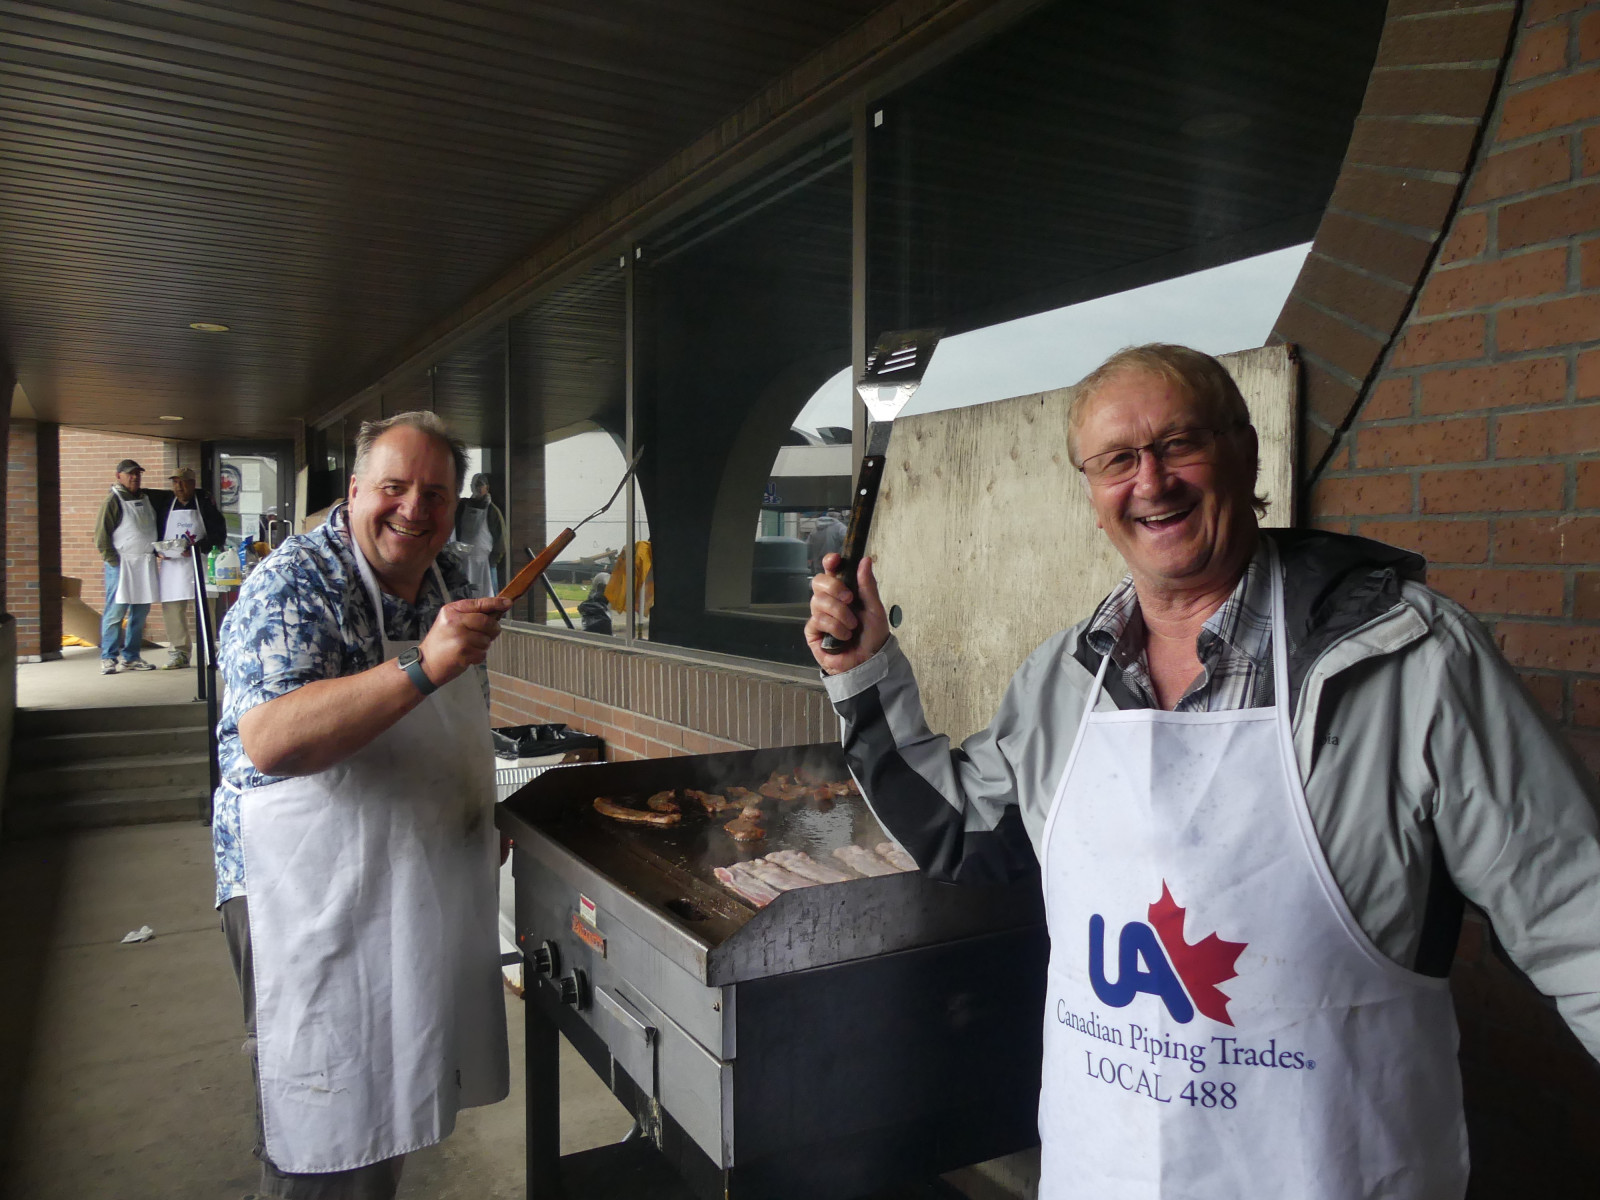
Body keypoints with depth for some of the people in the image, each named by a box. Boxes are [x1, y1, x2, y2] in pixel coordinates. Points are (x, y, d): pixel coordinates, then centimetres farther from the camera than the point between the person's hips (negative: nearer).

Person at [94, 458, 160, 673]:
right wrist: (113, 561, -12)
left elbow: (157, 527, 27)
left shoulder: (147, 498, 16)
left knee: (140, 612, 8)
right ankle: (108, 658, 1)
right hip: (121, 563, -6)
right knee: (115, 612, -5)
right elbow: (101, 535, -7)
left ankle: (131, 657, 16)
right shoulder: (114, 501, -3)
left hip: (146, 564, 6)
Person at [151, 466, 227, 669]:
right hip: (171, 563, 3)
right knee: (171, 608, 1)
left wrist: (198, 548, -18)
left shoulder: (205, 503, 1)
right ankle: (179, 653, 10)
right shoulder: (165, 502, 11)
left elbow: (219, 533, -4)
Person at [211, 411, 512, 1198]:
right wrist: (424, 667, -38)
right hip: (316, 896, -7)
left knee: (391, 1110, 21)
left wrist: (486, 821, 20)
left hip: (434, 889, 7)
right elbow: (269, 742, -33)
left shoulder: (449, 580, 6)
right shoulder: (292, 585, -17)